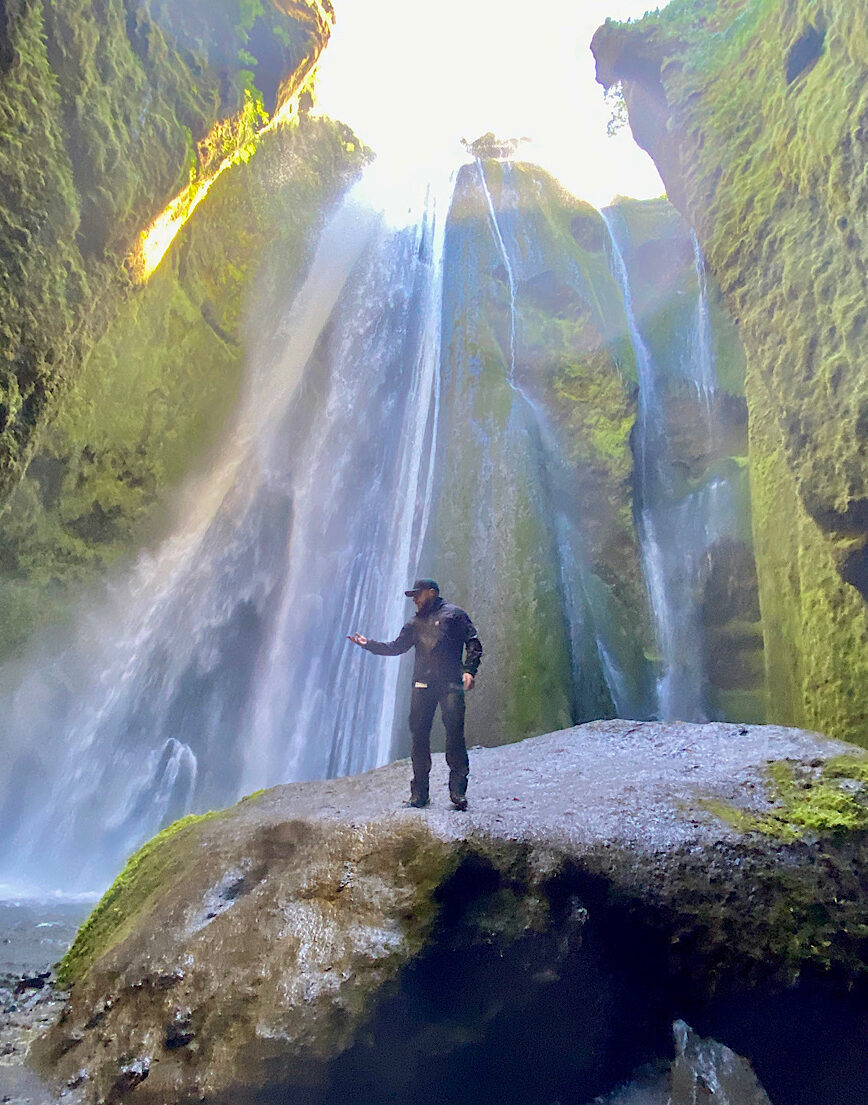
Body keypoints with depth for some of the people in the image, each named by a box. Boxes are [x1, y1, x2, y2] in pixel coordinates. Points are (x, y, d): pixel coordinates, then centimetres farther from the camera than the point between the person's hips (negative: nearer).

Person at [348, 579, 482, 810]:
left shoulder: (453, 614, 7)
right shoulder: (415, 623, 24)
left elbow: (473, 644, 2)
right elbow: (396, 647, 23)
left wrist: (469, 670, -11)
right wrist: (369, 644, 12)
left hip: (450, 684, -5)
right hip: (422, 685, 5)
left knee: (455, 735, -8)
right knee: (419, 736, 2)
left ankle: (458, 793, -2)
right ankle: (419, 794, 10)